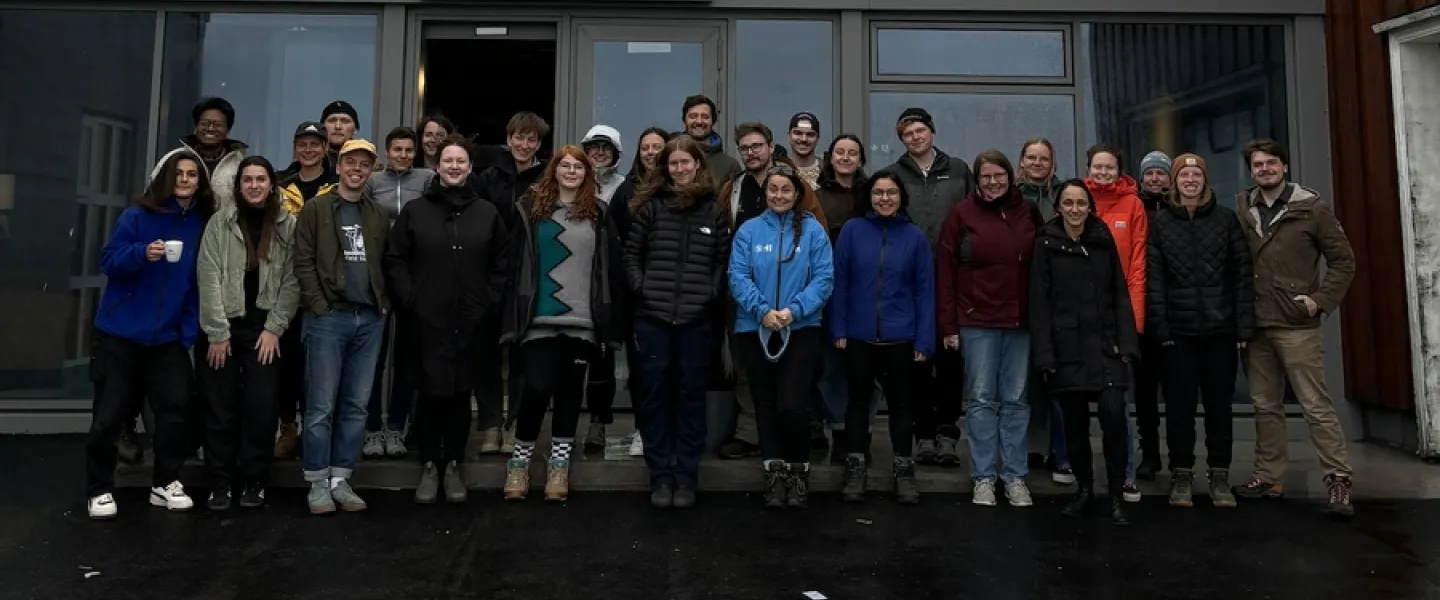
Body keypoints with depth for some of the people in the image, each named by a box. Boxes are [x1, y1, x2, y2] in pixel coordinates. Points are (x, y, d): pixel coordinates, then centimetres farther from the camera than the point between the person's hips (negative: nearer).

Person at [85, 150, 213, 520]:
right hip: (121, 333, -2)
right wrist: (141, 253, -27)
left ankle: (165, 483, 18)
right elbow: (108, 261, -7)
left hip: (170, 336, 3)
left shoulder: (203, 225, 4)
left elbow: (199, 282, 7)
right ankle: (99, 490, 17)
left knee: (175, 411, 2)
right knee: (108, 416, 2)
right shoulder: (137, 216, -5)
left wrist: (191, 328, 1)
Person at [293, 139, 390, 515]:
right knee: (322, 406, 0)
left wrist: (384, 303, 5)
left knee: (356, 406, 7)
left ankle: (341, 480, 16)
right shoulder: (316, 208, 2)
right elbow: (303, 262, -4)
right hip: (329, 317, -4)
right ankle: (318, 483, 9)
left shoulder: (379, 215, 15)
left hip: (370, 319, 4)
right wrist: (319, 306, -11)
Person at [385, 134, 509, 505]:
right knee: (432, 392, 1)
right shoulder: (415, 211, 5)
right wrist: (409, 299, -5)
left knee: (461, 393, 7)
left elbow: (502, 262, 9)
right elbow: (394, 260, 4)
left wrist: (492, 300, 0)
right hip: (427, 320, -1)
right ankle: (429, 466, 16)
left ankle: (453, 466, 20)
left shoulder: (487, 213, 7)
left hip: (472, 321, 1)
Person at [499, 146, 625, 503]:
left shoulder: (598, 213, 9)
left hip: (582, 321, 1)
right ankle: (519, 462, 14)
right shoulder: (531, 208, 6)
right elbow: (516, 263, 4)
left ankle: (559, 466, 19)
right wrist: (515, 315, -2)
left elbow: (611, 267, 8)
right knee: (537, 388, -7)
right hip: (539, 319, -1)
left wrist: (608, 319, 2)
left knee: (570, 392, 7)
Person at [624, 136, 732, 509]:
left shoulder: (715, 209, 7)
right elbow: (631, 252, 8)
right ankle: (660, 477, 15)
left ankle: (686, 477, 16)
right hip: (652, 316, 0)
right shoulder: (650, 205, 6)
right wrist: (640, 287, -4)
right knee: (654, 394, 4)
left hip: (697, 318, 0)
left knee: (691, 395, 6)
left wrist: (712, 293, -4)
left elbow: (724, 259, 7)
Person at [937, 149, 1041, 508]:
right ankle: (983, 477, 12)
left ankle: (1015, 477, 17)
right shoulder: (962, 213, -1)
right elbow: (945, 270, -3)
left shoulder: (1029, 213, 7)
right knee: (981, 399, 3)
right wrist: (949, 325, -7)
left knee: (1016, 400, 8)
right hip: (977, 321, -2)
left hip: (1020, 320, 2)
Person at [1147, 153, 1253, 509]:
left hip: (1221, 329, 1)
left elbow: (1243, 275, 3)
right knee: (1180, 406, 5)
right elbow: (1153, 279, -1)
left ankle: (1220, 476, 18)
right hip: (1178, 330, -1)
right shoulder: (1160, 222, 4)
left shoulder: (1226, 219, 6)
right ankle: (1181, 474, 15)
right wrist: (1160, 327, -8)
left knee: (1219, 405, 8)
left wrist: (1244, 326, -4)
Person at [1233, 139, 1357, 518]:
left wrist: (1321, 300, -9)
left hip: (1297, 327, -3)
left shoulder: (1312, 208, -1)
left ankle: (1338, 479, 6)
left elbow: (1343, 260, 1)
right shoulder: (1242, 210, 7)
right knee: (1265, 406, 11)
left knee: (1316, 405, -2)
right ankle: (1269, 476, 19)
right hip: (1255, 327, 3)